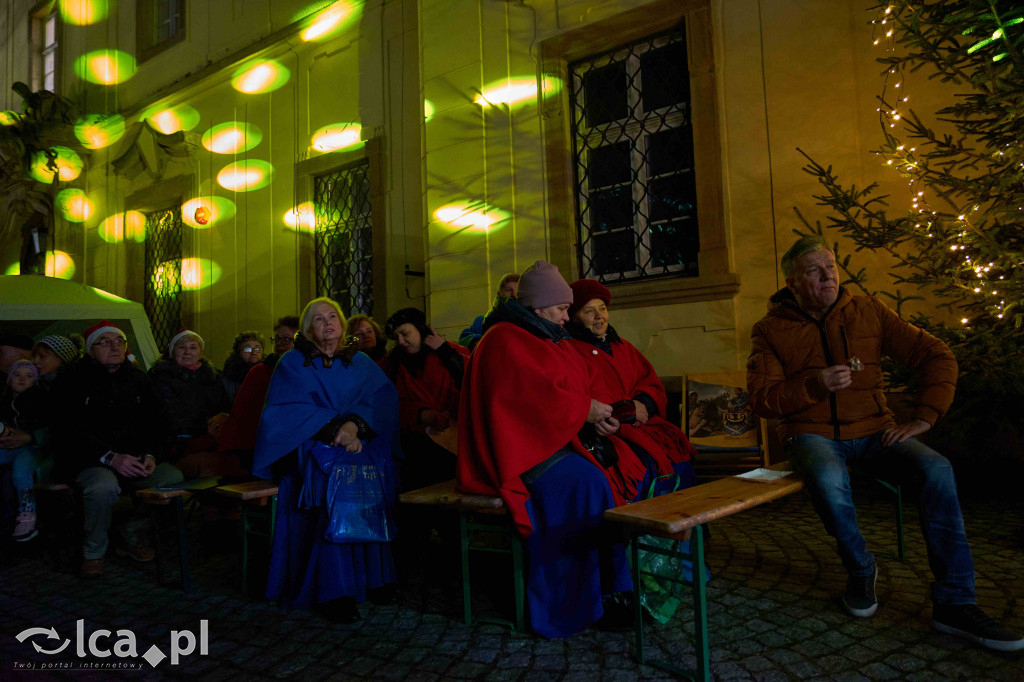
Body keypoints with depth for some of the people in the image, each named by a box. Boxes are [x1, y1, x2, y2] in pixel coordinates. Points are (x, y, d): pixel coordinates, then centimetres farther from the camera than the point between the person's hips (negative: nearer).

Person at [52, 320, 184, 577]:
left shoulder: (139, 379, 14)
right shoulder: (72, 379, -1)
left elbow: (152, 424, 12)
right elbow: (69, 430, -11)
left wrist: (149, 455, -9)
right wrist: (110, 457, -23)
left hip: (132, 458, 5)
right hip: (86, 460, -4)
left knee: (174, 478, -21)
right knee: (103, 486, -37)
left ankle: (132, 536, 4)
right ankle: (93, 552, -7)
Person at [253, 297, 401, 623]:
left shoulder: (360, 362, 17)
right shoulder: (292, 363, 9)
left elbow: (383, 397, 1)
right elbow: (289, 409, -5)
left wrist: (355, 425, -19)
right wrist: (334, 430, -19)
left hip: (359, 439, 3)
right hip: (310, 444, -2)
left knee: (374, 471, -30)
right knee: (333, 475, -34)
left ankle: (373, 576, -19)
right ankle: (334, 591, -32)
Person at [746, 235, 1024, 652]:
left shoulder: (868, 312, 7)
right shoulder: (772, 330, 2)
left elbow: (936, 357, 6)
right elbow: (762, 398, -6)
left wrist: (923, 418, -5)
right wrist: (816, 385, -20)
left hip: (872, 430, 3)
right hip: (813, 433, -2)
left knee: (935, 470, -25)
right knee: (829, 480, -36)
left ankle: (954, 604, -14)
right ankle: (860, 570, -5)